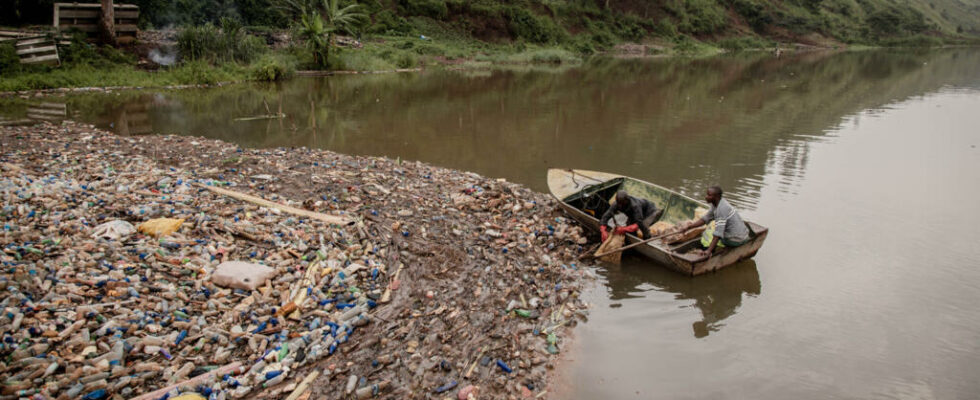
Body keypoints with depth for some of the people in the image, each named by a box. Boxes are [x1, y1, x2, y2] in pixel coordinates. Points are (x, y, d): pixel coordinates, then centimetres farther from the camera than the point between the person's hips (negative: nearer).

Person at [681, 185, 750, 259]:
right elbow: (705, 219, 11)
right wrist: (690, 226, 1)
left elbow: (718, 233, -32)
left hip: (736, 240, -9)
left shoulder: (722, 209, -26)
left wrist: (709, 250, -37)